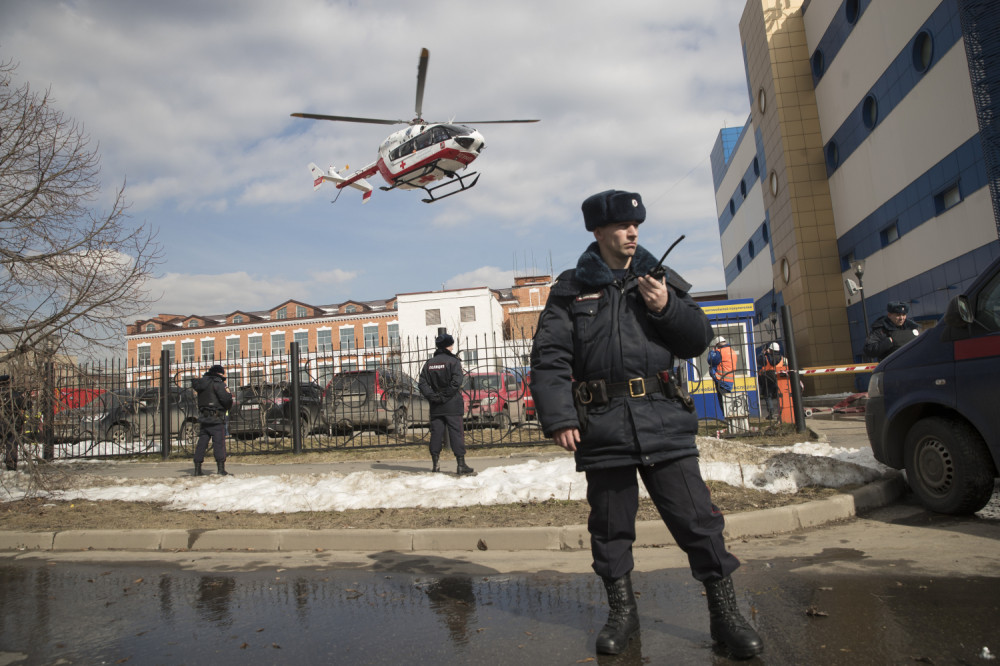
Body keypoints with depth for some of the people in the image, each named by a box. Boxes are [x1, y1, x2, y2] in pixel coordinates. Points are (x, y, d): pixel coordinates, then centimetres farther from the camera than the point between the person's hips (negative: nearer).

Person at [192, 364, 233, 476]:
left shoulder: (202, 383, 14)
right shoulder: (217, 383, -10)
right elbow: (226, 399, -17)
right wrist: (230, 396, 5)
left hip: (203, 418, 7)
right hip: (216, 419, -7)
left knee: (201, 443, 11)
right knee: (219, 443, -6)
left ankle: (197, 469, 14)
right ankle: (221, 469, -10)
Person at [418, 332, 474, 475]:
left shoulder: (429, 363, 9)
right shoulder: (453, 361, -6)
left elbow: (422, 383, 2)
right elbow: (456, 382, -18)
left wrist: (432, 396, -3)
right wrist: (445, 396, -12)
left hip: (435, 406, 5)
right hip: (452, 405, -4)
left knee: (436, 433, 9)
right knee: (456, 433, -2)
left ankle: (435, 464, 12)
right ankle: (461, 465, -3)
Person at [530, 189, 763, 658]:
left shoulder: (662, 281, 13)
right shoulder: (570, 290, 6)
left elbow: (699, 340, 13)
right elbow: (549, 358, 0)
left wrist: (666, 308, -6)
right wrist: (558, 418, -9)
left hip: (664, 421, 1)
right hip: (602, 426, -1)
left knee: (696, 518, 3)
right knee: (610, 524, 10)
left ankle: (724, 612, 20)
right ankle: (622, 611, 29)